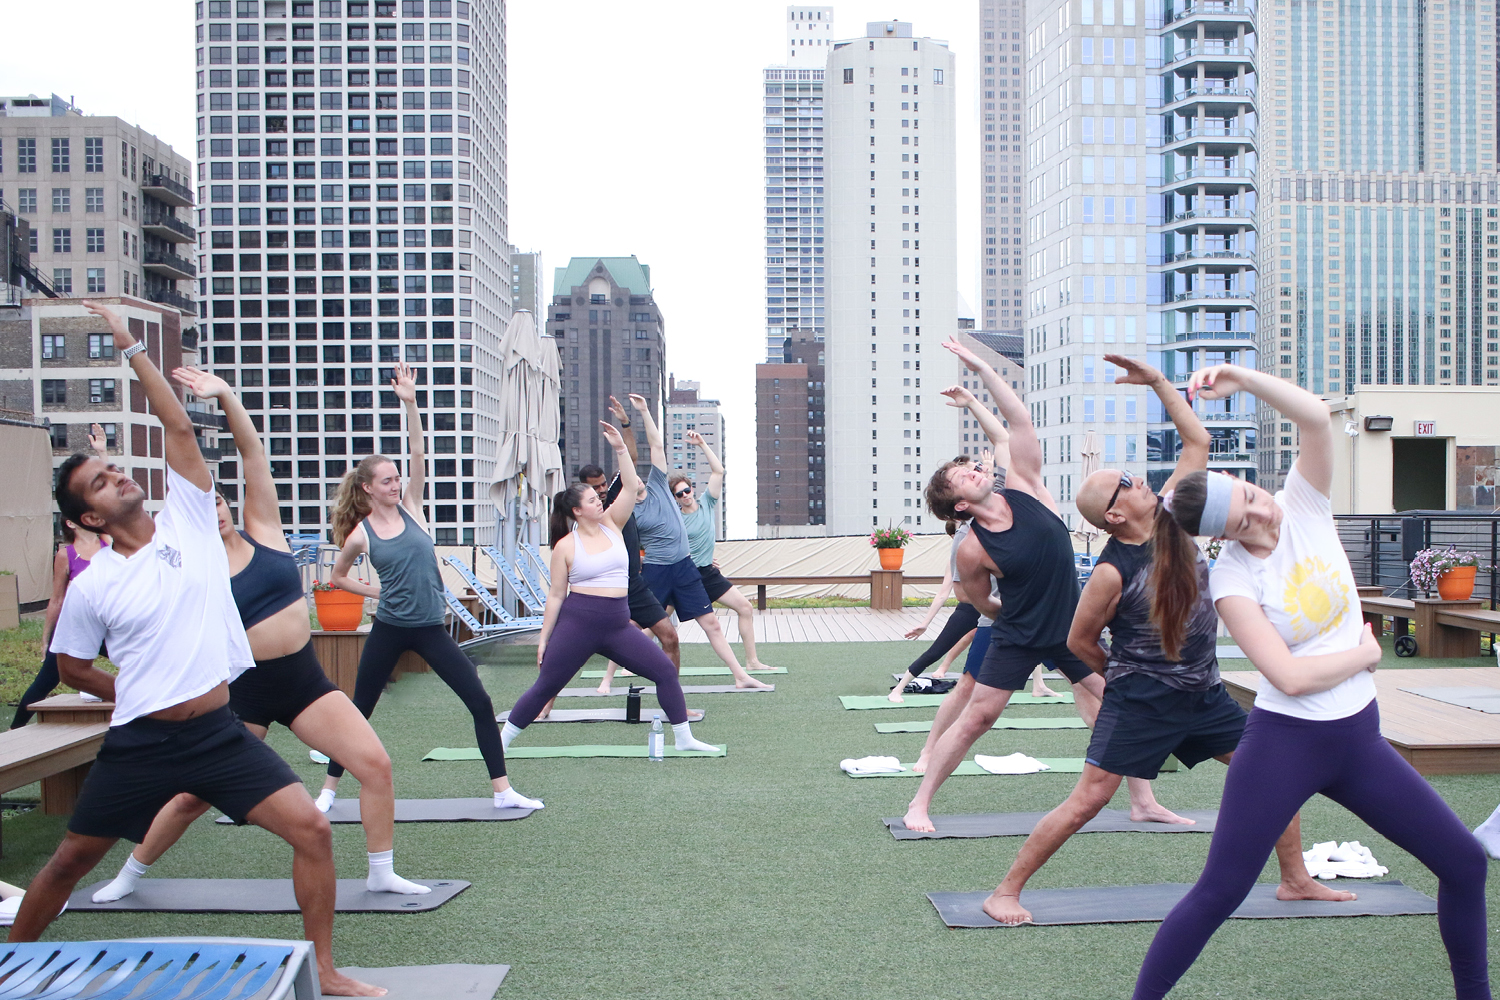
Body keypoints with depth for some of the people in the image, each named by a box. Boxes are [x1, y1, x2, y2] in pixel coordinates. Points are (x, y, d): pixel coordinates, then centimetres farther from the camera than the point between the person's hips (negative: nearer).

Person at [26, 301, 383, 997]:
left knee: (311, 829, -10)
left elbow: (178, 427, -4)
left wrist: (130, 348, -4)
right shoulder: (91, 586, -3)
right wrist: (142, 698, 9)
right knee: (71, 861, 12)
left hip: (219, 733, 1)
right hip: (140, 743, -1)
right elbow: (72, 667, 11)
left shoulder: (187, 522, 0)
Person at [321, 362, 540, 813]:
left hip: (430, 628, 2)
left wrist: (410, 404, -16)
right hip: (389, 630, -2)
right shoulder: (360, 534, -2)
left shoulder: (410, 507, 2)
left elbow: (418, 454, -8)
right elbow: (338, 578, 14)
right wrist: (377, 591, 3)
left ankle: (503, 790, 1)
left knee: (480, 702, -5)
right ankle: (328, 789, 25)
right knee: (360, 710, 8)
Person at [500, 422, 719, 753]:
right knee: (544, 688, 2)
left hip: (618, 624, 4)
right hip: (577, 624, -4)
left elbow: (630, 488, -6)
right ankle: (500, 741, 18)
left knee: (665, 671, -2)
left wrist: (620, 448, -15)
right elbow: (556, 595, 0)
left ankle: (684, 739, 9)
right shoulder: (565, 546, -4)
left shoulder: (611, 524, 6)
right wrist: (544, 639, 0)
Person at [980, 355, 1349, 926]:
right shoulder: (1113, 572, -18)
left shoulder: (1171, 517, -2)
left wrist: (1157, 381, -3)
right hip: (1140, 703, -7)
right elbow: (1079, 641, -5)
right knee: (1088, 800, -9)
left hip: (1203, 694, 7)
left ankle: (1296, 880, 27)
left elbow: (1198, 441, 5)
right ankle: (1005, 892, 0)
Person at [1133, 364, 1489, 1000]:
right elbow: (1290, 676, -23)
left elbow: (1317, 420, -24)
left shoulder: (1304, 505, -5)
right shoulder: (1232, 578, -15)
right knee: (1218, 893, -5)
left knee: (1464, 862, 10)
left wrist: (1244, 380, -34)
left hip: (1358, 737, 5)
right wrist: (1364, 654, -10)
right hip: (1285, 741, -5)